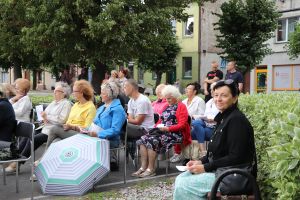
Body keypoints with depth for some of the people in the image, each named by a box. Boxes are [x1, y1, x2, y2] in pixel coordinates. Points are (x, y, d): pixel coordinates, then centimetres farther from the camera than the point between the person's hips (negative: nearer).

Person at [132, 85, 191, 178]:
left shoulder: (181, 107, -2)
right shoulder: (167, 106, 22)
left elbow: (181, 125, -12)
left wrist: (168, 128, -20)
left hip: (175, 134, -8)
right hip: (162, 131, 8)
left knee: (152, 140, -28)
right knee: (143, 139, -15)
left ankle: (151, 169, -21)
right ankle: (143, 167, -19)